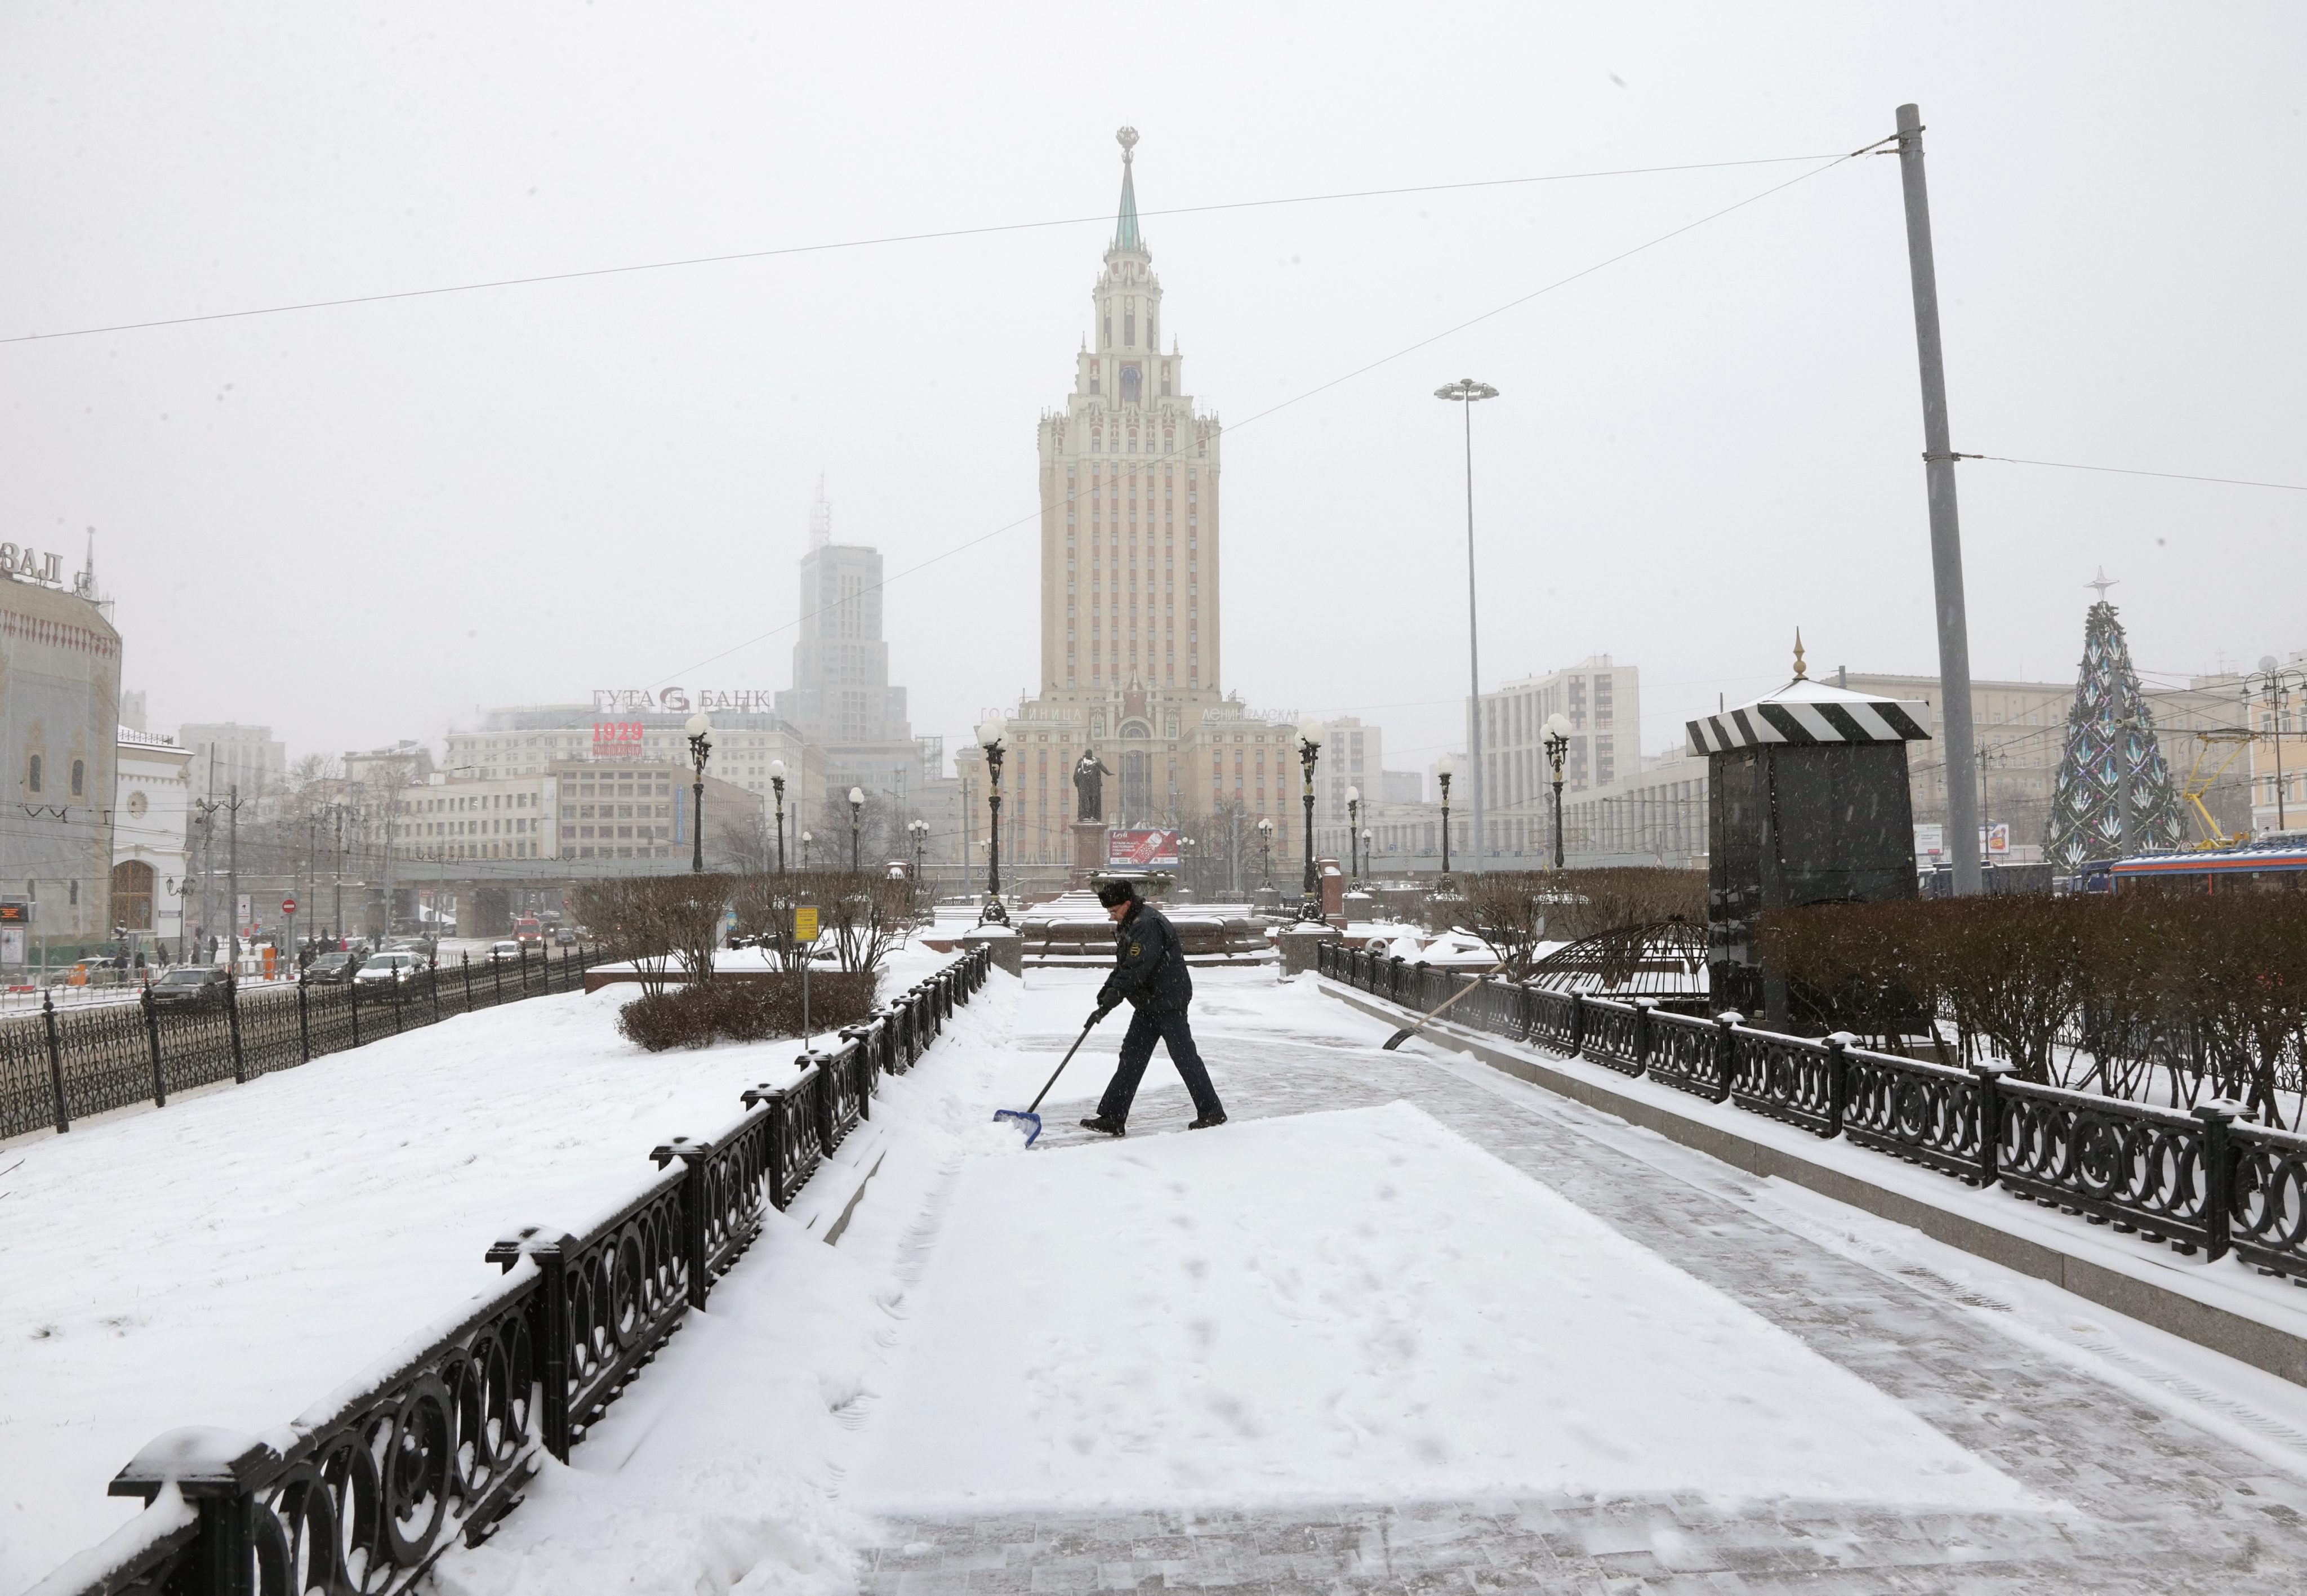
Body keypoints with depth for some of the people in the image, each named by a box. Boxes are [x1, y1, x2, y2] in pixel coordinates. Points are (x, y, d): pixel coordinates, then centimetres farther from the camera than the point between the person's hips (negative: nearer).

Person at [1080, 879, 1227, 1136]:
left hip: (1169, 1001, -10)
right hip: (1148, 1004, 10)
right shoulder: (1128, 924, 12)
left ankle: (1212, 1112, 12)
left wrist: (1109, 1001, -27)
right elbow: (1124, 965, 20)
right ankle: (1112, 1118, 4)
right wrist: (1108, 987, 4)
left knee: (1184, 1056, -1)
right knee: (1131, 1057, 4)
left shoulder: (1148, 925, -22)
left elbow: (1135, 971, -27)